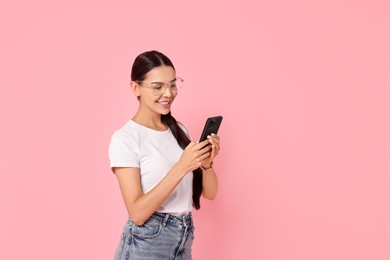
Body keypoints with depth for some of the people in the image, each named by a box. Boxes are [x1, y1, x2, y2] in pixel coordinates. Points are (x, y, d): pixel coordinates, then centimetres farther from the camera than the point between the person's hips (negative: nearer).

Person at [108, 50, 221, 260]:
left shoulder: (179, 130, 6)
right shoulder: (124, 138, -13)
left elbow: (210, 193, 4)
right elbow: (137, 213, -20)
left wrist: (206, 162, -15)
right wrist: (181, 167, -27)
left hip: (183, 242, 6)